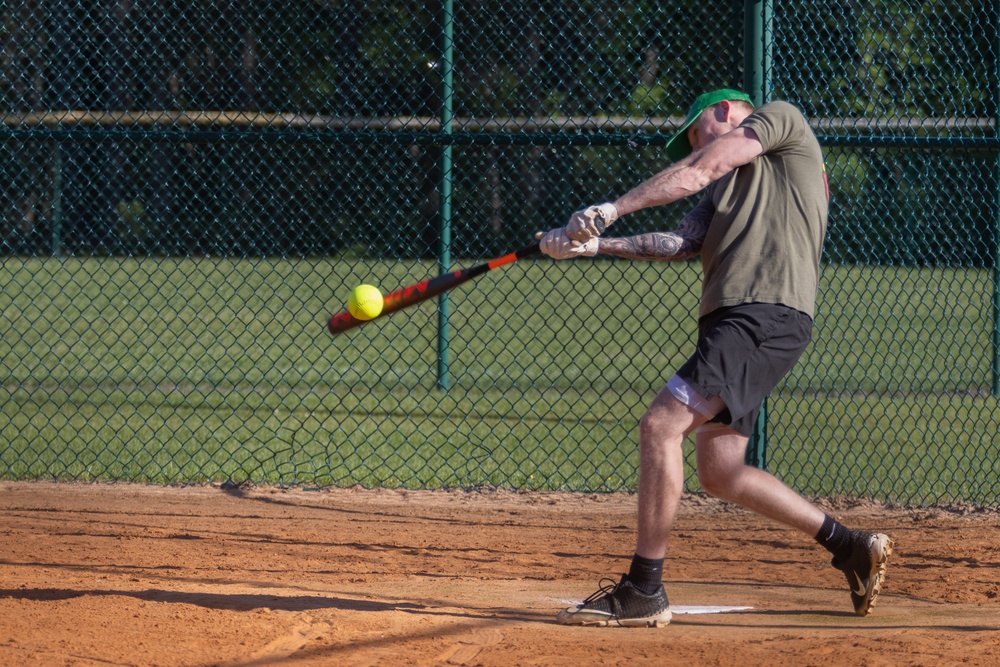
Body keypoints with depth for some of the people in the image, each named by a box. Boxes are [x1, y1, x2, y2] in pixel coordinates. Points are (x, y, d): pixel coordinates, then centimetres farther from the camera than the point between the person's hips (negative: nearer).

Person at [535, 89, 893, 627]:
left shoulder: (781, 118, 9)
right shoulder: (726, 189, 30)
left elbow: (699, 171, -3)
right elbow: (680, 243, 13)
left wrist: (613, 209, -6)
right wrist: (595, 244, 0)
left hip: (767, 315, -10)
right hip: (730, 321, 10)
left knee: (661, 425, -16)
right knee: (719, 472, 5)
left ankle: (643, 591, -16)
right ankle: (851, 548, 13)